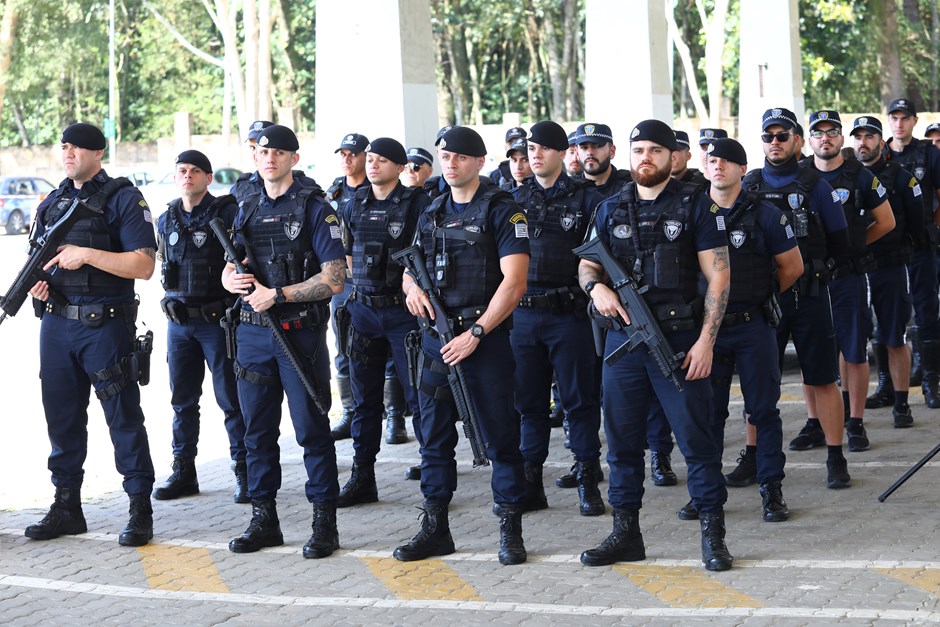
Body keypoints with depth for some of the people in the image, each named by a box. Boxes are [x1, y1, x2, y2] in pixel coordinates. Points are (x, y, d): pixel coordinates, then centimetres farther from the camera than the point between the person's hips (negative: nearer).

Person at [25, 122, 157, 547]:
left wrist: (86, 254, -20)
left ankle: (141, 510, 4)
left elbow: (144, 265, -14)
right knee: (62, 417, 11)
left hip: (106, 325, -6)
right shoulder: (52, 203, 14)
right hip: (56, 323, 6)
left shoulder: (124, 199, -6)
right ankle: (66, 507, 21)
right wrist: (37, 281, 0)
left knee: (124, 417, -2)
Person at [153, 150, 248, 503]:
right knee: (183, 400, 10)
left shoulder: (228, 213, -7)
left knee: (231, 399, -2)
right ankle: (183, 472, 18)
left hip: (218, 319, -5)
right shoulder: (167, 220, 10)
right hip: (179, 323, 5)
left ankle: (244, 472, 4)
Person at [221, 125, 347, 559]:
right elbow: (228, 271, 19)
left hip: (300, 333, -6)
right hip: (253, 333, 6)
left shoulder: (314, 210, -5)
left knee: (311, 429, -1)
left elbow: (334, 279, -12)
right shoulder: (246, 212, 14)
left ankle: (324, 522, 5)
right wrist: (232, 279, -6)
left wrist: (278, 294, -16)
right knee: (258, 431, 9)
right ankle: (263, 519, 18)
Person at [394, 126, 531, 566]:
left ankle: (510, 529, 6)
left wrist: (475, 334, -17)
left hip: (485, 337, -6)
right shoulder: (431, 214, 14)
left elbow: (514, 282, -13)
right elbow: (411, 269, 22)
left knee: (500, 437, -2)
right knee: (435, 435, 8)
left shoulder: (502, 211, -6)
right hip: (435, 338, 6)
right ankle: (435, 526, 16)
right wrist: (411, 286, -4)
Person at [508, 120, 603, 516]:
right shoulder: (515, 198, 11)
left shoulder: (585, 196, -1)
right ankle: (531, 482, 15)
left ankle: (588, 483, 8)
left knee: (580, 398, 1)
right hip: (523, 312, 4)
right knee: (528, 399, 8)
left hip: (569, 313, -4)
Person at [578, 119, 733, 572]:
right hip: (623, 339, 4)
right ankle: (626, 532, 19)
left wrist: (705, 340, -12)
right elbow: (586, 264, 17)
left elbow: (718, 276, -4)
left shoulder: (695, 206, -1)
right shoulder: (611, 209, 11)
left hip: (679, 342, -4)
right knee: (622, 440, 9)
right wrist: (595, 286, -8)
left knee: (696, 439, -4)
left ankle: (713, 534, 4)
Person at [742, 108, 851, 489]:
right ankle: (755, 456, 15)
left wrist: (812, 266, 3)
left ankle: (835, 459, 5)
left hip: (809, 296, -2)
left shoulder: (814, 185, 1)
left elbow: (839, 242, 6)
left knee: (822, 379, -1)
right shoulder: (748, 186, 7)